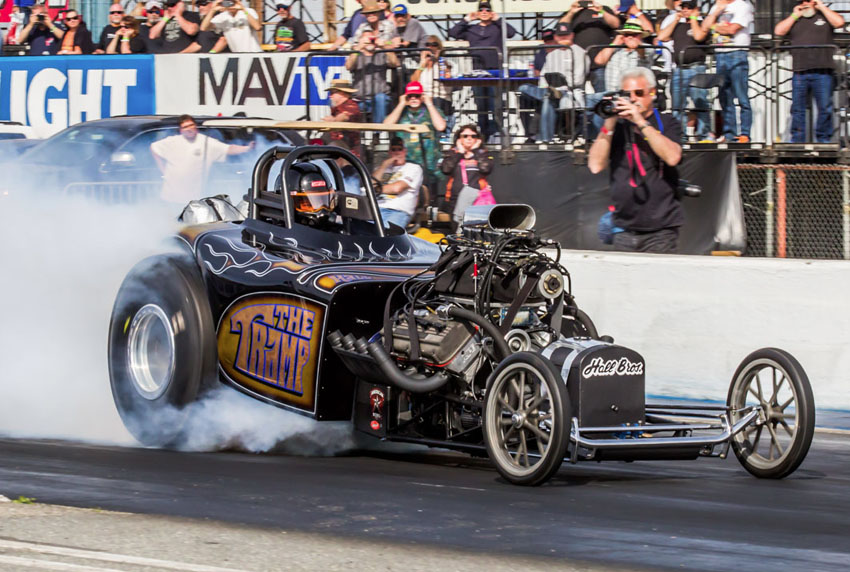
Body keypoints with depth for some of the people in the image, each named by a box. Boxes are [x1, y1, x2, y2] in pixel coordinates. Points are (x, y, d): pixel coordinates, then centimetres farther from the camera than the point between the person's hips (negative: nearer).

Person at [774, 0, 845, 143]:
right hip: (800, 73, 2)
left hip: (822, 72, -2)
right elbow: (779, 31, 6)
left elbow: (839, 22, -6)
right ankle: (797, 140, 7)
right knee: (798, 109, 2)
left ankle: (823, 139, 4)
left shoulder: (824, 16, 13)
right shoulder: (793, 20, 20)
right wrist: (795, 15, 7)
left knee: (825, 108, -4)